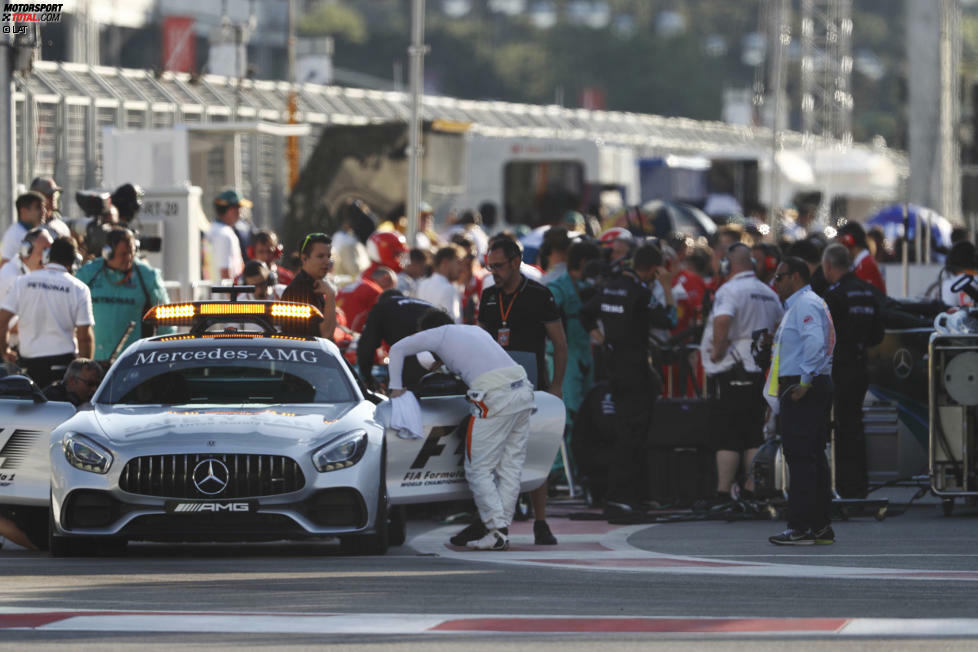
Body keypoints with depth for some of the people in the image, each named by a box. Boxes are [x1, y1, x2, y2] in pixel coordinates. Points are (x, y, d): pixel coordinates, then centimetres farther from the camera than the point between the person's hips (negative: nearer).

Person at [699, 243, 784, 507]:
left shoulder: (730, 290, -12)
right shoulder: (769, 294, 13)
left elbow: (722, 319, -30)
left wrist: (717, 351, -19)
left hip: (733, 370, -7)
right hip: (762, 372, 7)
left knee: (727, 435, -5)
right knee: (754, 434, 11)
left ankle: (723, 493, -7)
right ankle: (751, 491, 11)